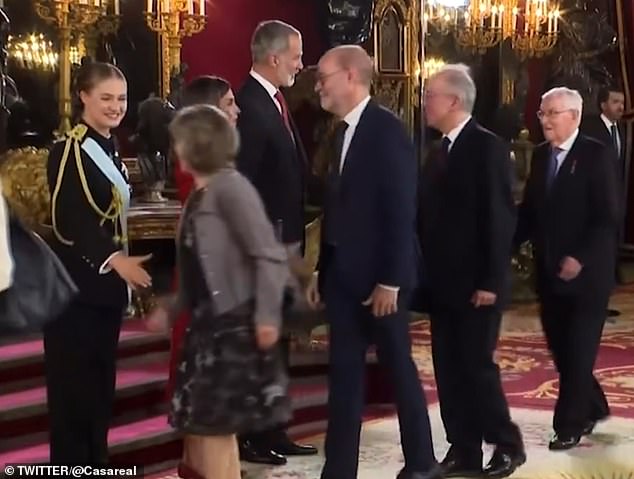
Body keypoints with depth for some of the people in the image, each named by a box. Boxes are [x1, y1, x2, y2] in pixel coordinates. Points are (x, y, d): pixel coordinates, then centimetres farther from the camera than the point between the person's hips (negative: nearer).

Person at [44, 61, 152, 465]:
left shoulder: (111, 150, 12)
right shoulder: (68, 151, -13)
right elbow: (70, 220, -25)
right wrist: (116, 260, -38)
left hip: (107, 283, 8)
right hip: (75, 284, -8)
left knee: (102, 382, 13)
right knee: (74, 383, -3)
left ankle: (97, 463, 23)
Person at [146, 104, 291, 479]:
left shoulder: (229, 187, -13)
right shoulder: (199, 194, 13)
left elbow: (270, 256, -19)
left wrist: (267, 316, -23)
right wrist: (171, 311, 20)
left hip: (235, 322, -9)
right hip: (208, 322, 9)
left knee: (214, 423, -3)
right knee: (197, 420, 14)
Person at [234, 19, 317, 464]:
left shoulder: (273, 100, 11)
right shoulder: (250, 105, -18)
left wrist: (292, 236, 10)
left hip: (282, 241, 9)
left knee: (276, 341, 16)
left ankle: (272, 431, 27)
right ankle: (250, 437, 15)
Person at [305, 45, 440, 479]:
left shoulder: (388, 131, -14)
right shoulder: (343, 132, 10)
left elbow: (401, 212, -18)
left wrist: (390, 281, -20)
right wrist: (322, 270, 12)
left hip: (379, 277, -7)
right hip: (343, 274, 7)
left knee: (399, 367, 7)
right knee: (344, 373, 8)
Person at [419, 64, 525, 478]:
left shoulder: (488, 147, -10)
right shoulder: (439, 152, 12)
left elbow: (500, 217, -14)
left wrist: (491, 281, -18)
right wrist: (427, 274, 8)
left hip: (476, 283, -7)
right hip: (443, 282, 8)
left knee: (477, 366, -3)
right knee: (448, 369, 8)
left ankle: (508, 446, 13)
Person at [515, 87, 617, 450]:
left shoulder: (597, 154, -10)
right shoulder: (540, 155, 8)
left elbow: (608, 217, -15)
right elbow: (530, 209, 9)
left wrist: (580, 258, -21)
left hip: (587, 272, -6)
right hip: (549, 271, 6)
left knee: (579, 351, 1)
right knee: (561, 349, 12)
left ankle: (569, 424, 11)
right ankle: (593, 407, 31)